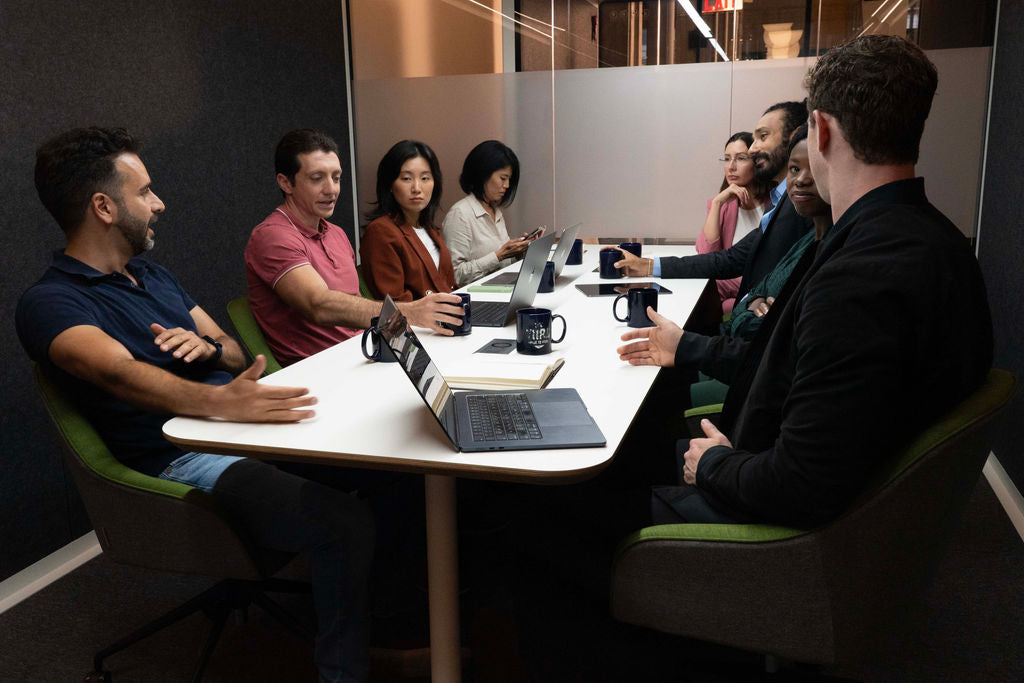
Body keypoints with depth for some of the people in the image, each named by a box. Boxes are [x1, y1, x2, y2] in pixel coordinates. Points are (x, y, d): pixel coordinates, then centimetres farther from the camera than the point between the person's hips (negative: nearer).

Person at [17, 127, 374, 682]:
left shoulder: (154, 276, 22)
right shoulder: (49, 303, -6)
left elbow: (235, 353, 23)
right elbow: (119, 372, -26)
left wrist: (209, 346, -3)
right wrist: (218, 400, -45)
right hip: (181, 456, -8)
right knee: (345, 521, -30)